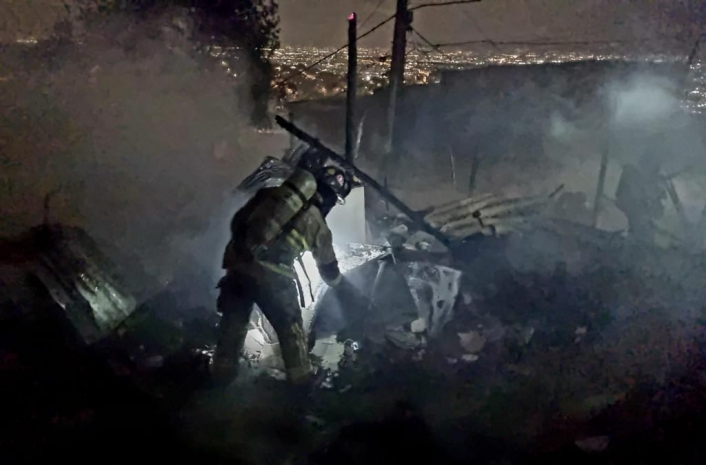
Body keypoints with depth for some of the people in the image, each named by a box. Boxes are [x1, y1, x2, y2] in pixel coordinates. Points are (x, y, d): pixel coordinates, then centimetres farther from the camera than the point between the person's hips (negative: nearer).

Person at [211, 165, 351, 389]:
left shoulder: (271, 193, 11)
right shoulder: (318, 226, 5)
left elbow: (237, 221, 13)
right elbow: (328, 271, 17)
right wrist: (340, 284, 38)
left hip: (237, 267, 4)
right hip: (272, 278, -3)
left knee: (232, 326, 19)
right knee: (292, 332, 15)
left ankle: (221, 378, 29)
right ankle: (301, 383, 21)